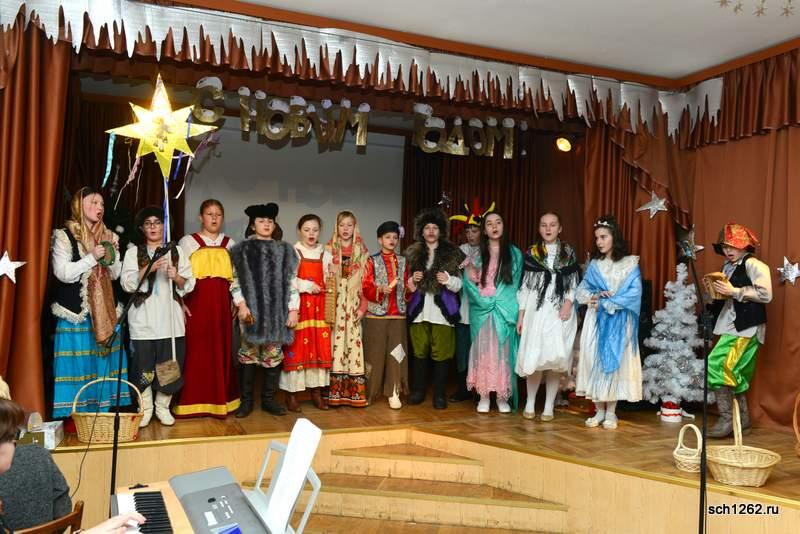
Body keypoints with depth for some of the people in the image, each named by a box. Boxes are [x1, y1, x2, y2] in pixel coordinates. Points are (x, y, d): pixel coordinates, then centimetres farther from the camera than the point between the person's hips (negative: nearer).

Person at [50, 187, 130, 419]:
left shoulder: (109, 237, 12)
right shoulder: (63, 235, -3)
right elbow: (63, 273, -10)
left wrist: (111, 258, -6)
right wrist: (92, 258, -15)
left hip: (105, 311, 5)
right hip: (75, 312, -5)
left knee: (104, 363, 6)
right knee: (77, 365, -4)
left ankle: (104, 411, 13)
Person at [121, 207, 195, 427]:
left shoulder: (177, 251, 12)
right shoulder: (134, 252, 8)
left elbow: (188, 285, 8)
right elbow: (127, 283, -4)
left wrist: (176, 277, -13)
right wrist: (150, 268, -16)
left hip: (170, 320, 1)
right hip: (143, 320, -1)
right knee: (143, 366, 0)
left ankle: (163, 407, 17)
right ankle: (145, 409, 14)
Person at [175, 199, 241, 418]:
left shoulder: (229, 244, 13)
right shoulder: (188, 242, 5)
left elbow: (236, 277, 11)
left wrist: (241, 303, 1)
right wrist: (179, 303, -9)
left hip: (220, 305, 3)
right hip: (195, 303, -3)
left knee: (221, 350, 5)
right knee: (195, 351, -4)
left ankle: (220, 401, 13)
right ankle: (193, 402, 3)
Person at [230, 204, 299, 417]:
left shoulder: (284, 250, 11)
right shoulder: (243, 249, 6)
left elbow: (292, 282, 8)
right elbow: (236, 280, 1)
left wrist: (293, 309, 0)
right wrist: (241, 305, -10)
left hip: (277, 310, 2)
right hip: (252, 309, -2)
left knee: (274, 355, 3)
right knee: (249, 353, -1)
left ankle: (268, 399, 13)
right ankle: (246, 400, 10)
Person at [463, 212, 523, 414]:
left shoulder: (514, 254, 6)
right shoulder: (477, 254, 9)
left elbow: (515, 285, 5)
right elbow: (469, 283, 7)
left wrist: (499, 302, -4)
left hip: (504, 312, -1)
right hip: (481, 311, 1)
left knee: (503, 352, 0)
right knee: (482, 351, 0)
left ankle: (502, 397, 7)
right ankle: (484, 396, 6)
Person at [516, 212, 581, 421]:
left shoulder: (568, 252, 10)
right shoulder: (532, 253, 9)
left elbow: (574, 283, 6)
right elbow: (525, 286, 9)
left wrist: (568, 304, -11)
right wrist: (521, 315, 4)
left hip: (560, 312, 0)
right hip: (536, 310, 0)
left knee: (555, 358, -4)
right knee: (534, 358, -5)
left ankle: (549, 406, 6)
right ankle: (530, 403, 10)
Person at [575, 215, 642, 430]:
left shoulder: (630, 263, 0)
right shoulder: (594, 265, 10)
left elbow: (634, 292, -10)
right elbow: (581, 290, 8)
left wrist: (606, 303, -13)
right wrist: (593, 297, -14)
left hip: (619, 322, -3)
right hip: (595, 321, 3)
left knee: (615, 360, -3)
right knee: (594, 359, -1)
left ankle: (611, 413, 5)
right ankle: (599, 411, 8)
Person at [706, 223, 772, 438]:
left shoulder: (753, 265, -8)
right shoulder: (728, 268, 16)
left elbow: (766, 295, -18)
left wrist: (734, 291, -18)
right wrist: (715, 291, 5)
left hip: (745, 328, -9)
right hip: (731, 327, 9)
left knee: (716, 366, -17)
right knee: (735, 374, 12)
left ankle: (726, 418, -10)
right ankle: (743, 419, 22)